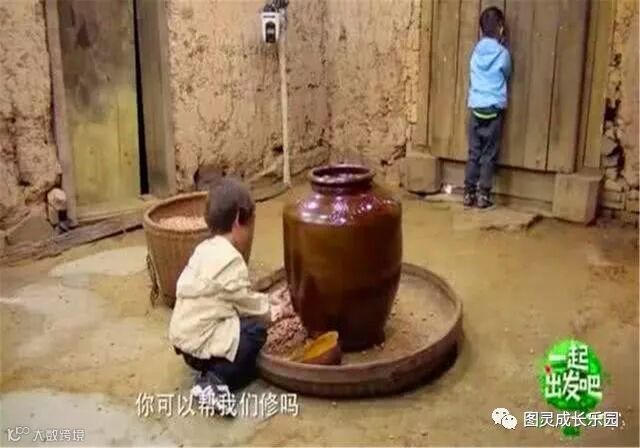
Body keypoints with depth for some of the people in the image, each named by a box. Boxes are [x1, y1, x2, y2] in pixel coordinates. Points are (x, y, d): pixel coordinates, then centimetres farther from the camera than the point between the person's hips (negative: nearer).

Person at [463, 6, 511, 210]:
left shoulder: (476, 52, 4)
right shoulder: (502, 53, -6)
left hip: (475, 108, 3)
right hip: (494, 110, -3)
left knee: (473, 153, 8)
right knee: (488, 155, 3)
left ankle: (469, 194, 9)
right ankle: (483, 195, 5)